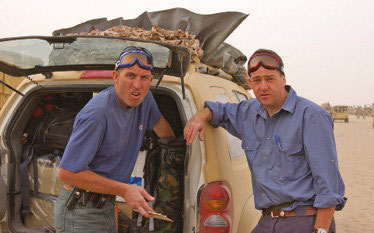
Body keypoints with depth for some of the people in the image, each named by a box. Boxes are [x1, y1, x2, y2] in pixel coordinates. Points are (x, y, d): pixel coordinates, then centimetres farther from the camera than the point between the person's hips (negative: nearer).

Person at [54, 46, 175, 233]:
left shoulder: (144, 98, -3)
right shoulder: (96, 115, -27)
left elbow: (158, 122, 21)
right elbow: (66, 173, -27)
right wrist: (125, 190, -27)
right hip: (81, 213, -7)